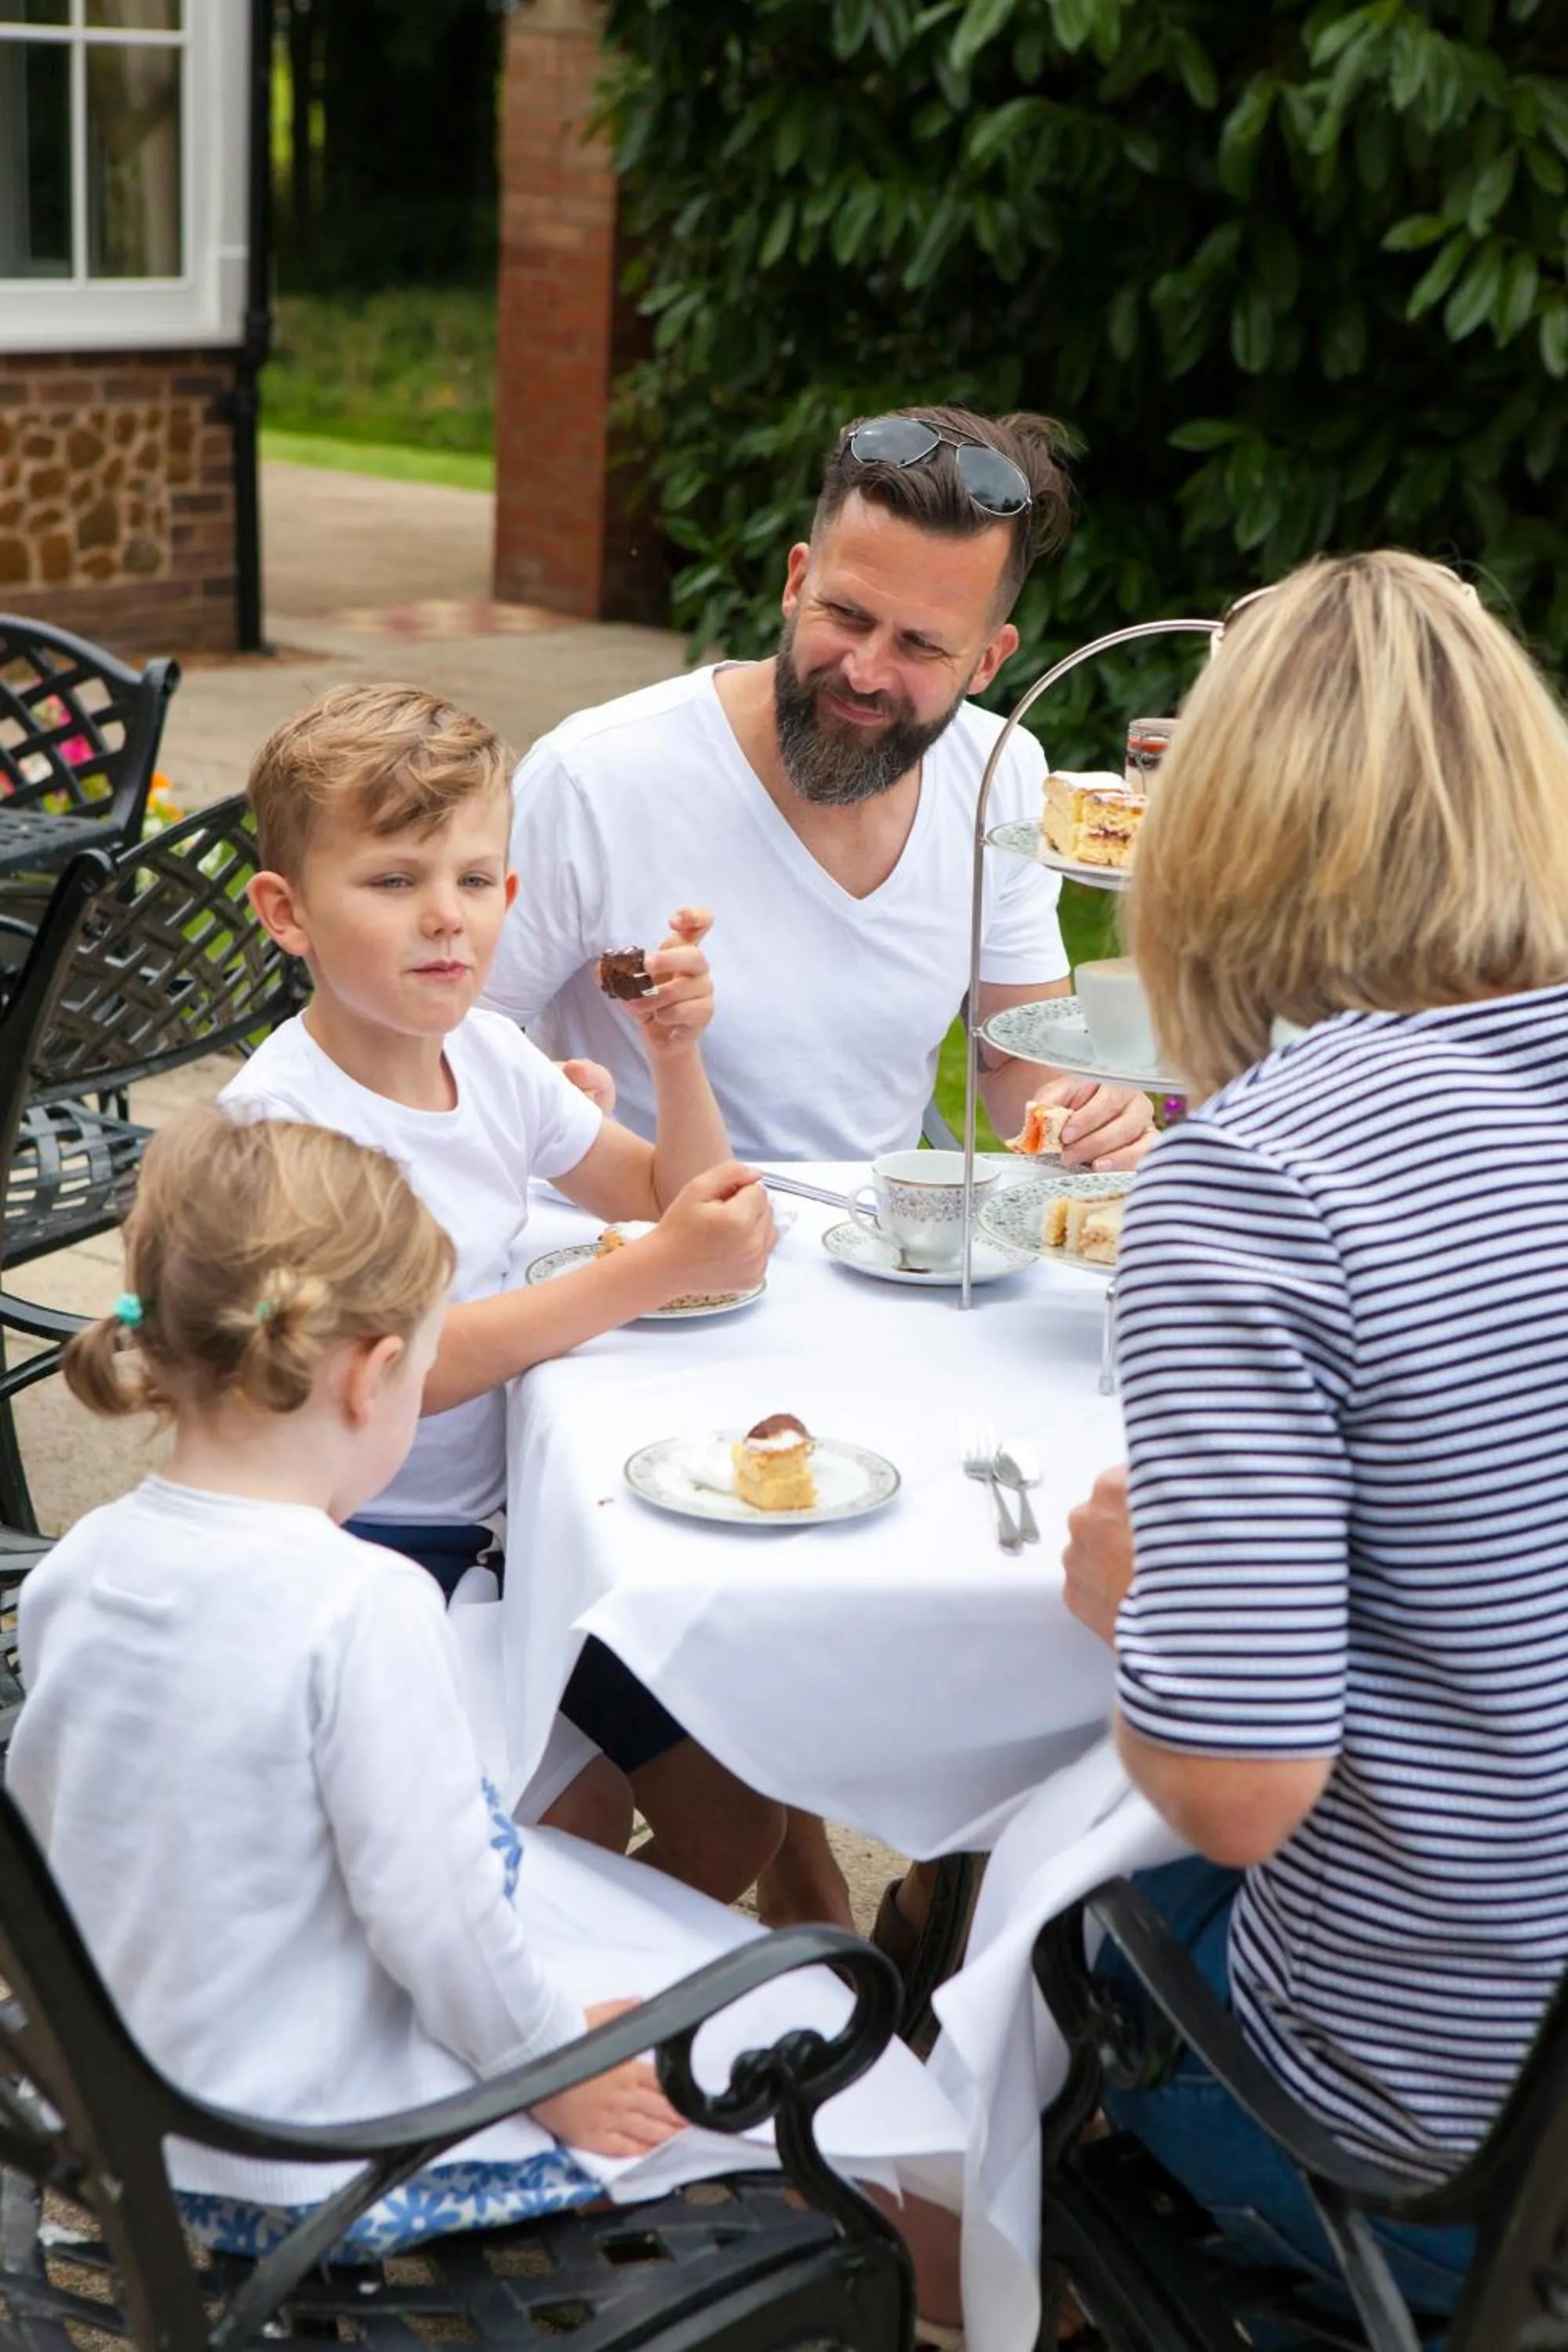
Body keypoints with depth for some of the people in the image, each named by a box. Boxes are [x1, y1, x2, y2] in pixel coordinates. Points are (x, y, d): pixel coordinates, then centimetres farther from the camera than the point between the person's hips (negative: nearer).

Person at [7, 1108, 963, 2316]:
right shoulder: (365, 1603, -29)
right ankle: (972, 2281, 30)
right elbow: (427, 1895, -24)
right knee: (784, 2017, 8)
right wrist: (552, 2059, -7)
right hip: (328, 2158, -8)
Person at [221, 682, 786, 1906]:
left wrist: (676, 1053, -8)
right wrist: (660, 1269, -30)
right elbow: (408, 1365, -28)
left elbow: (675, 1198, 12)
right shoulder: (282, 1116, -21)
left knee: (735, 1814, 6)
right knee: (581, 1811, -16)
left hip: (509, 1514, 7)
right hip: (369, 1552, -7)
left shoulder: (487, 1053, 1)